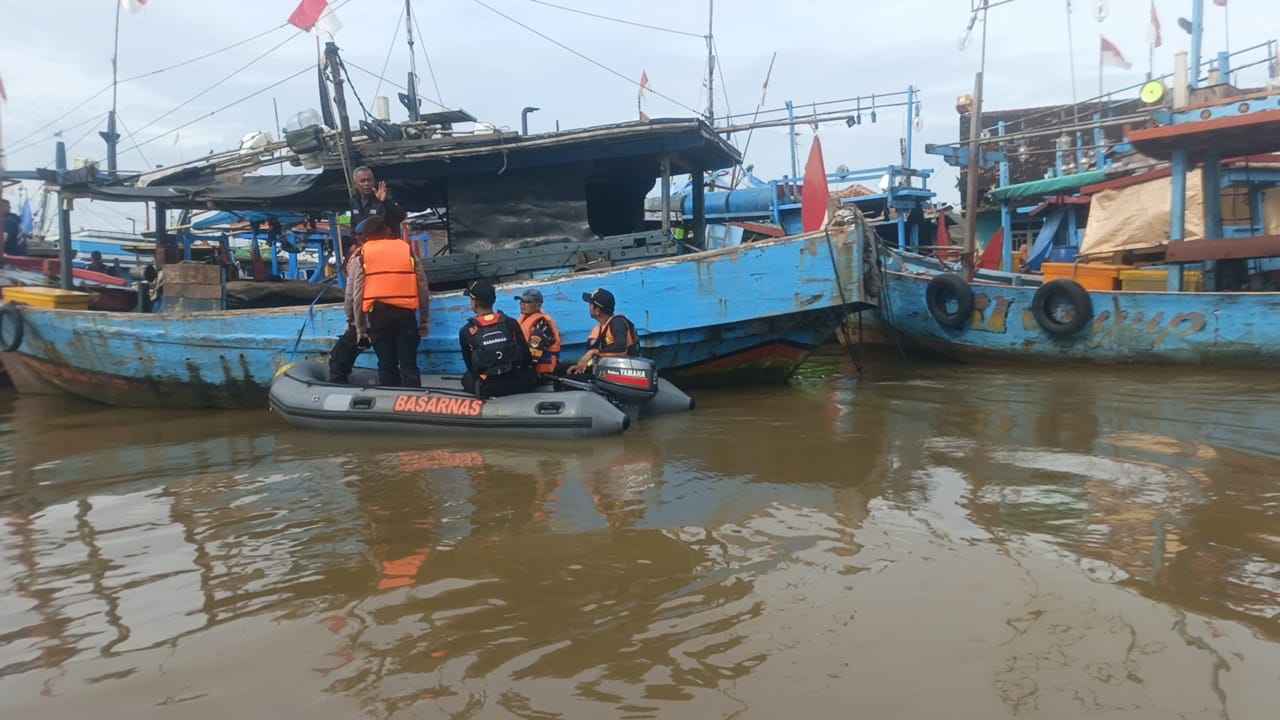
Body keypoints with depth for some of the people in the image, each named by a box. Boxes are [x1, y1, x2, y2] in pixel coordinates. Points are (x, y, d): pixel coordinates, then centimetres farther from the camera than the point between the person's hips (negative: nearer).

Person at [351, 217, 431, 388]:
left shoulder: (362, 257, 8)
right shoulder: (408, 249, 12)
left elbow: (357, 294, 3)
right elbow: (423, 288, 10)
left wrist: (360, 328, 8)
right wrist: (424, 320, 16)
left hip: (378, 314, 0)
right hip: (406, 312, 1)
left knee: (386, 364, 8)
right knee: (409, 364, 2)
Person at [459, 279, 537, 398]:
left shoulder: (466, 331, -7)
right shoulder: (511, 323, -4)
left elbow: (471, 367, 3)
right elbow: (526, 356, 3)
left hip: (486, 389, -2)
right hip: (516, 384, 2)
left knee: (466, 379, 30)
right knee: (531, 373, 33)